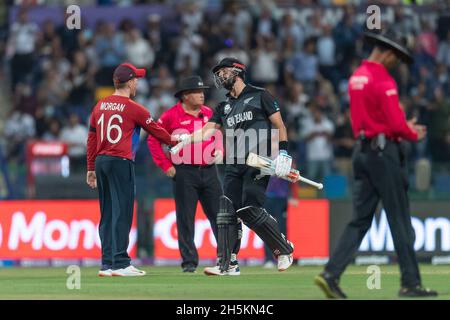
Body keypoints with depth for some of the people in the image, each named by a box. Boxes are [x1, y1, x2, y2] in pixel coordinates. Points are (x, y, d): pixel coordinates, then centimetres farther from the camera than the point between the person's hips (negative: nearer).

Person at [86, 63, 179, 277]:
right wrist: (172, 142, 23)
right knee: (122, 213, -6)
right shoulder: (133, 108, -7)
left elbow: (91, 138, 13)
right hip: (121, 163, -7)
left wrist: (91, 168, 19)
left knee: (107, 216, 10)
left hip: (100, 162, 7)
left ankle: (107, 264, 10)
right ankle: (120, 263, -10)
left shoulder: (100, 106, 11)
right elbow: (155, 130, 4)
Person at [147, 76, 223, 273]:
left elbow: (219, 136, 24)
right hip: (184, 173, -4)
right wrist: (166, 166, -5)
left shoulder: (209, 114, 10)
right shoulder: (172, 116, -4)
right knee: (186, 219, 0)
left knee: (219, 215, 1)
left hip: (209, 171, 4)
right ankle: (189, 262, 5)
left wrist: (219, 151, 3)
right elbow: (153, 140, -1)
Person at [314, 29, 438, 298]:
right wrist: (414, 135, 3)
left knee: (360, 220, 6)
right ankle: (411, 283, 3)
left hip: (361, 151, 8)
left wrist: (404, 126, 15)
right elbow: (396, 124, -17)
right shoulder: (383, 80, -14)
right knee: (400, 220, -1)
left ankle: (332, 274, -6)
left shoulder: (356, 77, 14)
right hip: (384, 151, -8)